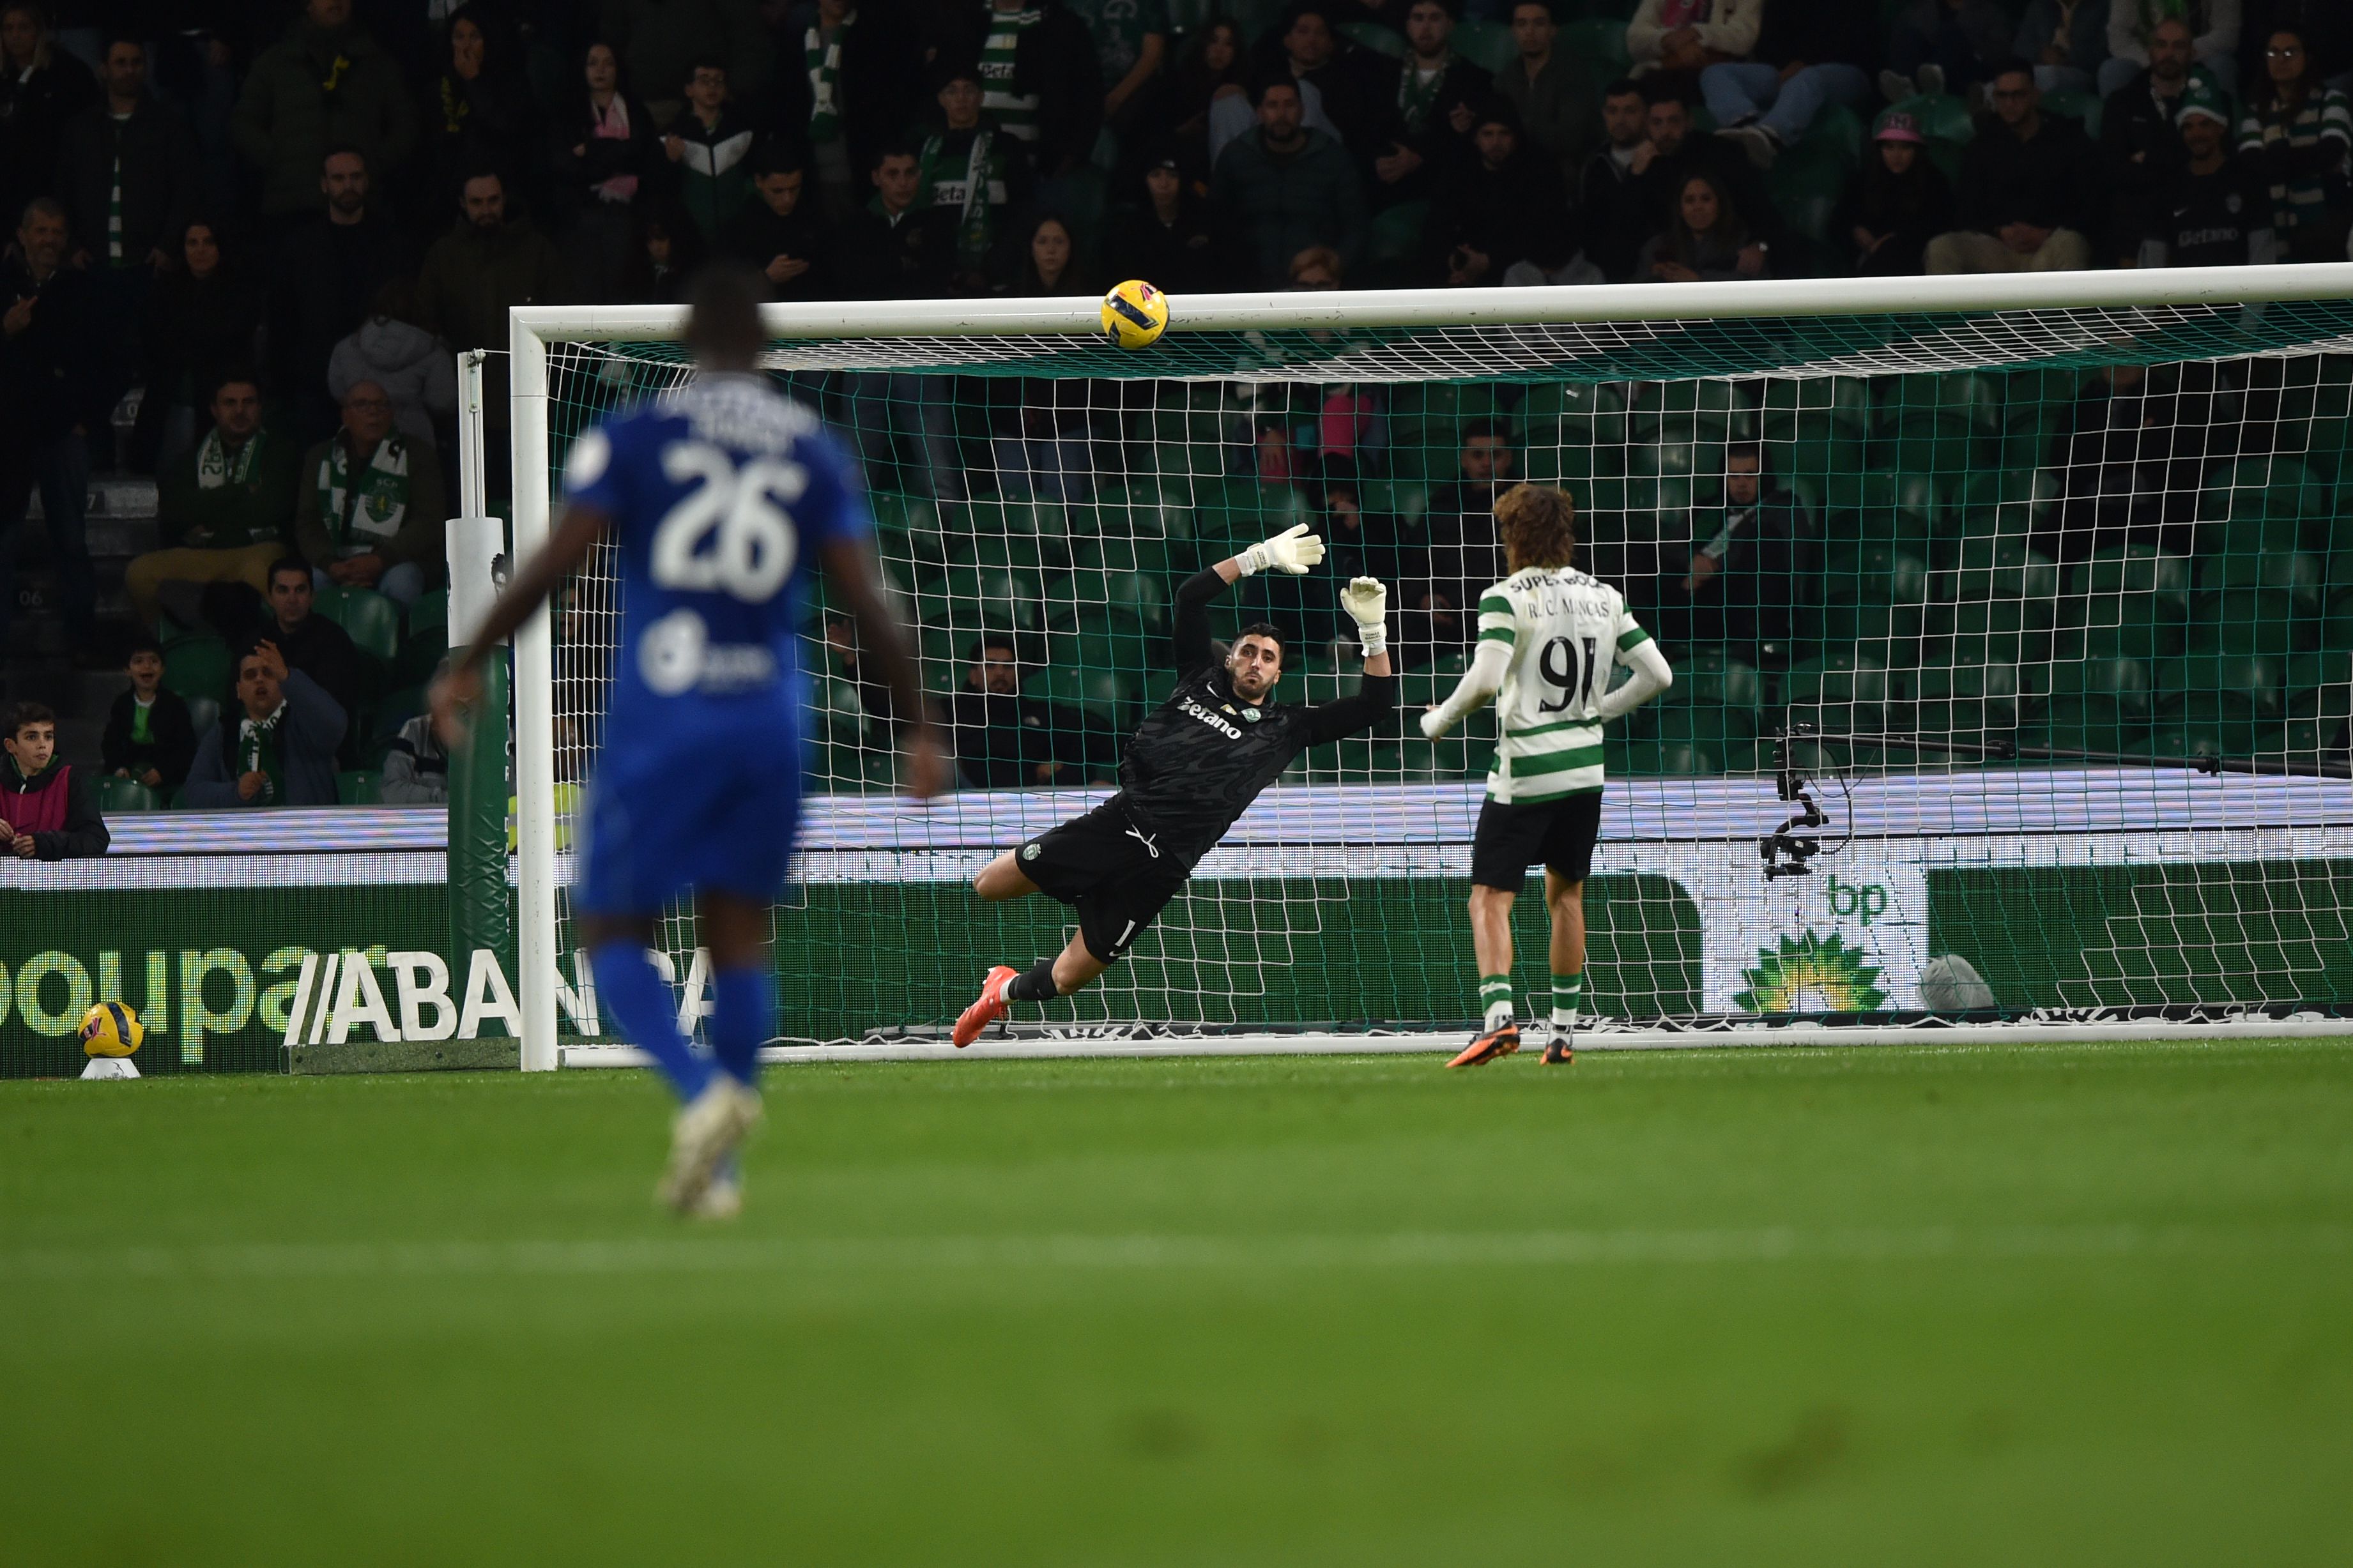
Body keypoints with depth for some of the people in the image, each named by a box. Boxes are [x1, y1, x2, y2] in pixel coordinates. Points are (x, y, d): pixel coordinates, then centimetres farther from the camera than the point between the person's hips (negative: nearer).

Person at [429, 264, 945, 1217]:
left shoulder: (635, 438, -2)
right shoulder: (816, 454, 6)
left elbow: (556, 562, -9)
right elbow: (865, 605, 2)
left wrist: (469, 665, -1)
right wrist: (917, 728, 8)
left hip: (659, 718, -3)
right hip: (769, 722, 3)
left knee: (612, 932, 5)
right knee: (740, 935, 12)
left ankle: (702, 1094, -21)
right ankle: (717, 1168, 7)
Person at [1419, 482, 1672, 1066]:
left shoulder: (1507, 597, -9)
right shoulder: (1605, 597, 7)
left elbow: (1485, 679, -22)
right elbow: (1657, 674, 7)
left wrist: (1438, 721, -5)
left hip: (1523, 772, -5)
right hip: (1585, 768, 5)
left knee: (1490, 899, -5)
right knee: (1566, 895, 19)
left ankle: (1498, 1015, -26)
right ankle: (1564, 1031, 20)